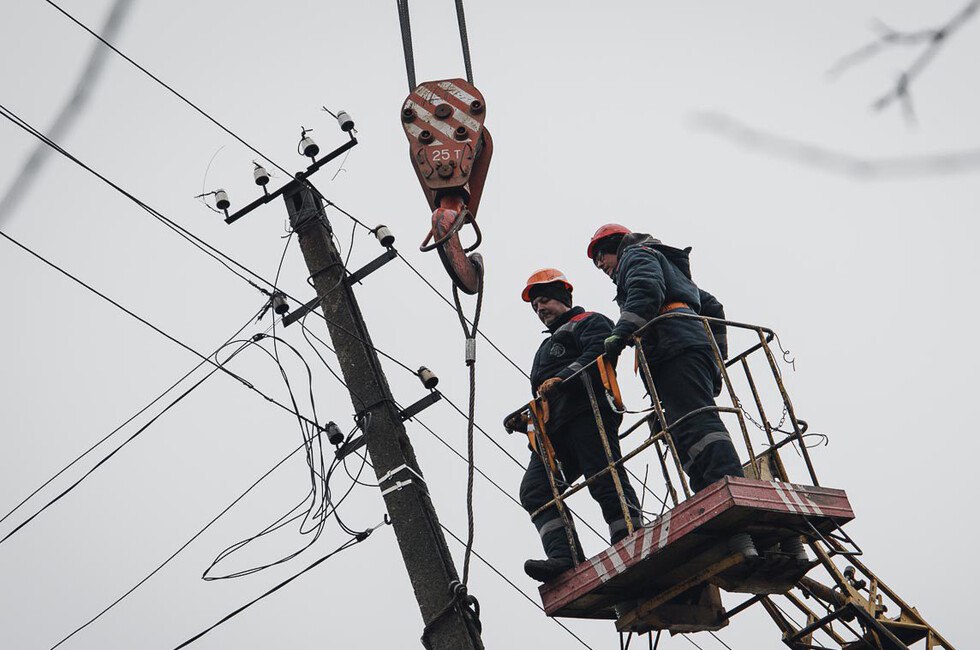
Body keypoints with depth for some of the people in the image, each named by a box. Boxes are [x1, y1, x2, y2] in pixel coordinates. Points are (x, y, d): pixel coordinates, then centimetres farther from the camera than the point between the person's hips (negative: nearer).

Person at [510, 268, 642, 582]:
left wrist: (562, 378, -21)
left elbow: (599, 353, -11)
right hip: (554, 429, 9)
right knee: (535, 490, -10)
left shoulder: (589, 322, 12)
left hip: (587, 414, -8)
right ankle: (565, 558, -23)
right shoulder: (548, 347, 41)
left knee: (607, 484, -17)